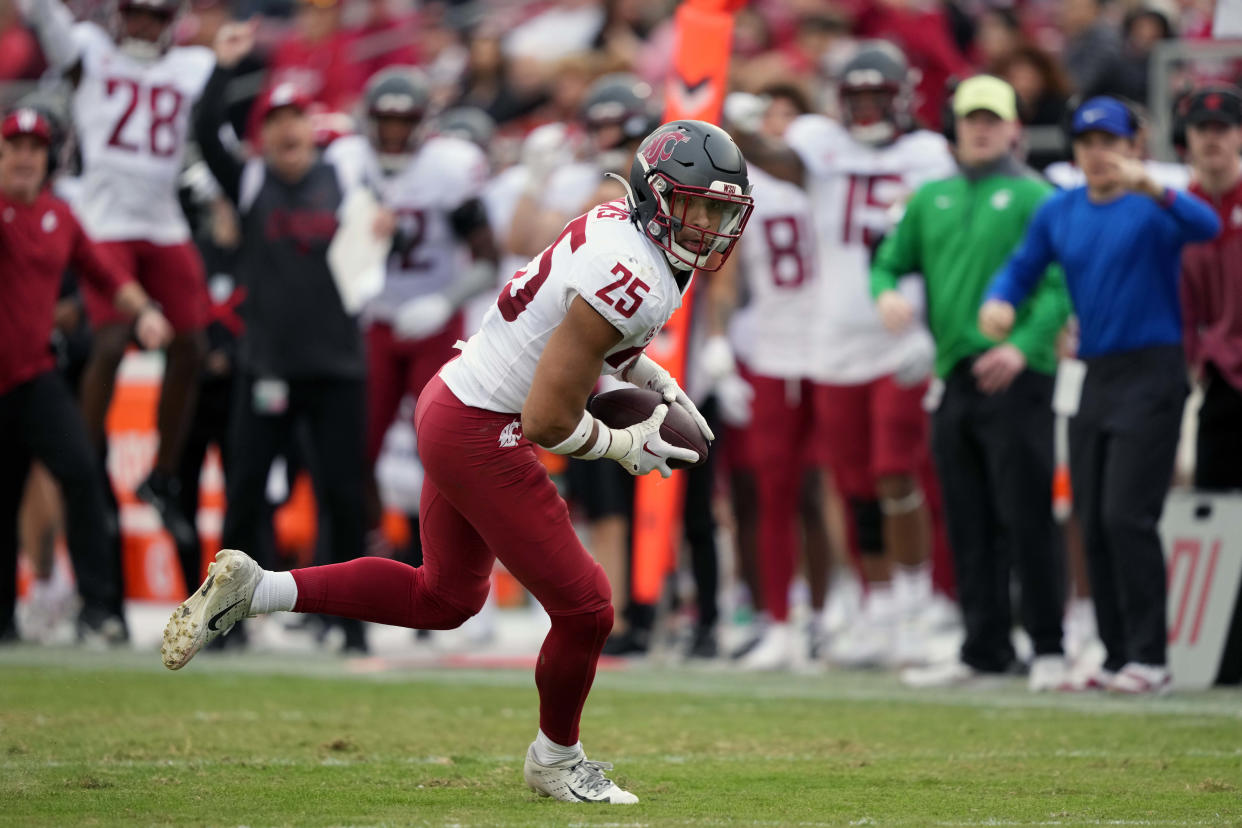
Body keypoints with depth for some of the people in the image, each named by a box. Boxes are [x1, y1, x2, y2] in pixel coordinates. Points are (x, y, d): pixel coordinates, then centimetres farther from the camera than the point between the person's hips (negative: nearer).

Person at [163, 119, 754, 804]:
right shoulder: (634, 282, -25)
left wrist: (658, 383, 15)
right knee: (584, 608, 1)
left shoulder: (615, 226, 4)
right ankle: (556, 760, 25)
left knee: (446, 597, 25)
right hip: (483, 438, -10)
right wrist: (629, 448, -8)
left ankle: (254, 590, 21)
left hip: (450, 402, 10)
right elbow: (549, 421, -24)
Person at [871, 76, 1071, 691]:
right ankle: (983, 651, 14)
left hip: (1015, 378, -6)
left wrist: (1024, 345, -22)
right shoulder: (932, 198, 18)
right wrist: (887, 292, -4)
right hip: (954, 378, 6)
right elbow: (890, 260, 20)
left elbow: (1060, 283, -9)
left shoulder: (1034, 196, -1)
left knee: (1026, 518, -8)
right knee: (969, 525, 8)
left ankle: (1047, 649, -4)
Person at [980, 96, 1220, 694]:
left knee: (1126, 516, -15)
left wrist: (1148, 187, -47)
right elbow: (1023, 268, 15)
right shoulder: (1059, 212, 12)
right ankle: (1117, 657, 14)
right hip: (1096, 375, 7)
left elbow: (1204, 226, -28)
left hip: (1152, 371, -7)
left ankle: (1149, 659, -11)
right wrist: (997, 301, -8)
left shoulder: (1151, 207, -8)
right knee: (1094, 524, 7)